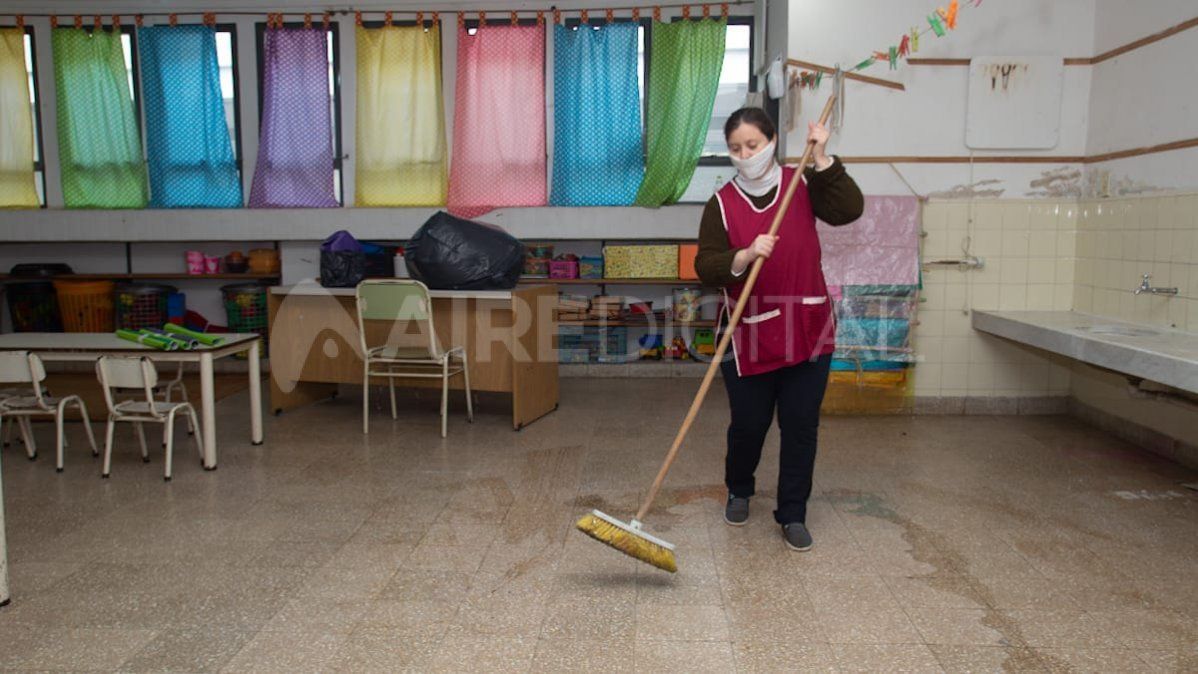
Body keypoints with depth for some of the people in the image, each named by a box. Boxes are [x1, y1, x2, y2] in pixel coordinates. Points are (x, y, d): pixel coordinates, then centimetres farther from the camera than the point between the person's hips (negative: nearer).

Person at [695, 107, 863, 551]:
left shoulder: (802, 185, 4)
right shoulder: (722, 204, -3)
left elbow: (849, 210, -9)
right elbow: (705, 267, -11)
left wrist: (822, 161, -14)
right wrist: (744, 257, -29)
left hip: (808, 330, 2)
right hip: (749, 334, -1)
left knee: (801, 427, 5)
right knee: (748, 425, 7)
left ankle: (793, 515, 20)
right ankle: (739, 491, 37)